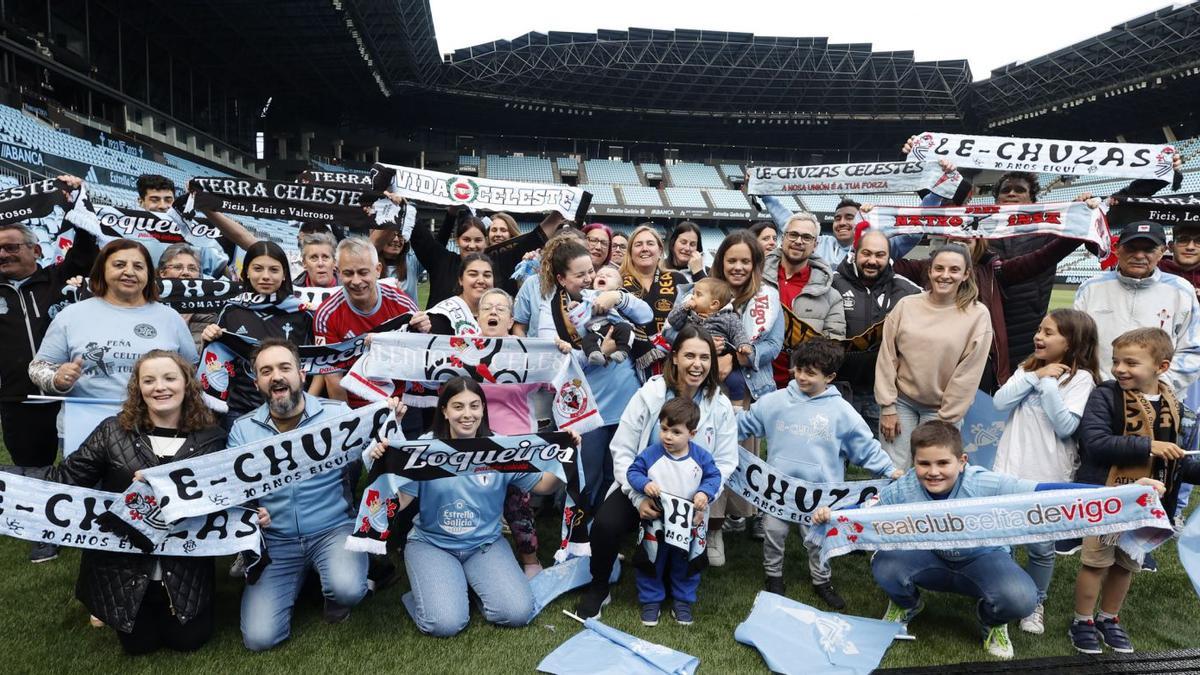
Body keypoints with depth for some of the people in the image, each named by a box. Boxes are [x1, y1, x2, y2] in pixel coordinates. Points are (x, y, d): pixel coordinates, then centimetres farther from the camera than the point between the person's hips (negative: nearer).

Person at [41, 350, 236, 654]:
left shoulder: (211, 437, -4)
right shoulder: (113, 431, -5)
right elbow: (67, 478, -3)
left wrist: (253, 513, -18)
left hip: (185, 568, 0)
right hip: (123, 565, 0)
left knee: (189, 640, 7)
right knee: (139, 644, 10)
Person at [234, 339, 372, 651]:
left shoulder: (338, 414, -5)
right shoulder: (242, 429, 2)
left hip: (334, 529, -2)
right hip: (275, 541, 3)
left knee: (346, 588, -33)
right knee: (259, 637, -9)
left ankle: (336, 597, 9)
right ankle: (304, 575, 23)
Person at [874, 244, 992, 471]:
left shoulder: (977, 315, -6)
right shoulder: (906, 305, -2)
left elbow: (969, 373, -7)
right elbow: (887, 358, 0)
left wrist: (946, 420, -7)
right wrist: (887, 407, -3)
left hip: (941, 408, -1)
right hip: (901, 401, 1)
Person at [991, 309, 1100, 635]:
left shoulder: (1081, 378, -8)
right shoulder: (1028, 368, 7)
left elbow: (1065, 426, -17)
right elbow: (1000, 402, -6)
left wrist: (1047, 384, -18)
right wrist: (1035, 376, -12)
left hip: (1048, 477, -4)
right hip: (1009, 469, 4)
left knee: (1040, 546, 8)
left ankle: (1035, 603, 29)